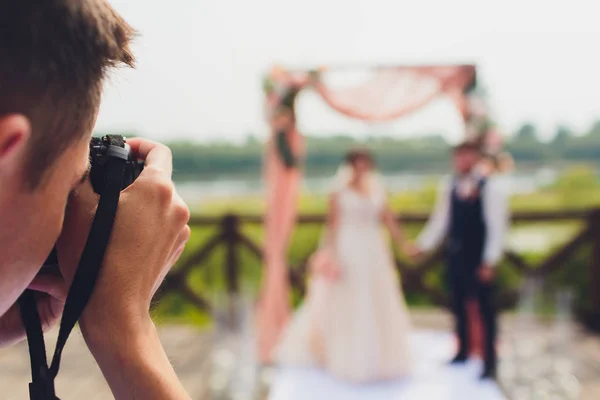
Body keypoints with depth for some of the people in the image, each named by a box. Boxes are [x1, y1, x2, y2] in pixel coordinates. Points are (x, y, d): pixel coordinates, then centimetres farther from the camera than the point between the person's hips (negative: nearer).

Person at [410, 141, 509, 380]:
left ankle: (490, 362, 11)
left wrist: (490, 261, -15)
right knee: (459, 304, 15)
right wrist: (423, 245, 2)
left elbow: (497, 226, -11)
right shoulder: (448, 188, 6)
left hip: (479, 258, -5)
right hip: (456, 255, 5)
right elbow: (440, 221, 11)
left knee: (485, 308, 2)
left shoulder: (489, 188, -9)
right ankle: (463, 351, 31)